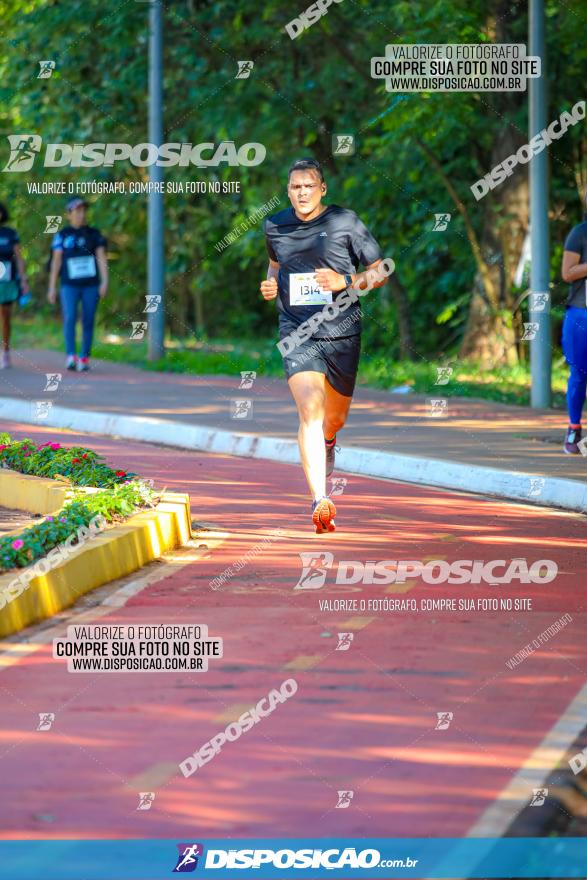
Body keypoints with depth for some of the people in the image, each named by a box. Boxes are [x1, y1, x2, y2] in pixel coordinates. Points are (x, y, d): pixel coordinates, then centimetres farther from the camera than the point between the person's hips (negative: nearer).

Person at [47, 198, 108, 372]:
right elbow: (56, 261, 0)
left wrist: (105, 282, -15)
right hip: (70, 286, -1)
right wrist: (52, 288, -3)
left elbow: (102, 258, -2)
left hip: (91, 285, 1)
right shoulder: (62, 235, 1)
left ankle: (84, 359, 12)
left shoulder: (94, 234, 3)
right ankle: (71, 358, -24)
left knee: (88, 322, 1)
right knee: (69, 319, -18)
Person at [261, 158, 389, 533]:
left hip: (342, 333, 0)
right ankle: (320, 501, -28)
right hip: (297, 335, 0)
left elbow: (380, 272, 2)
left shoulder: (345, 222, -3)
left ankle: (328, 442, 55)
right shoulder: (275, 227, 6)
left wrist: (345, 282, -15)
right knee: (310, 411, -20)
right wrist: (271, 284, 6)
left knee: (335, 417, 14)